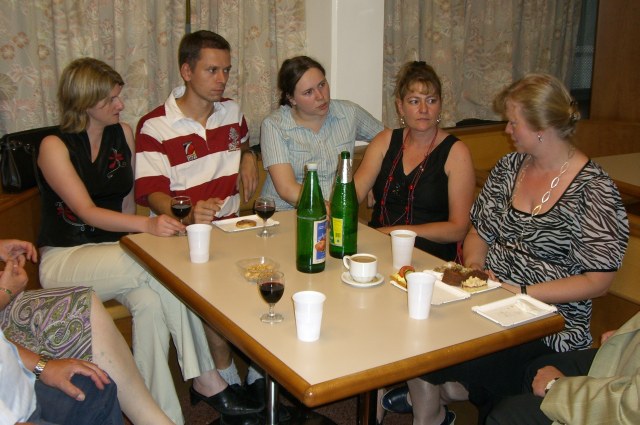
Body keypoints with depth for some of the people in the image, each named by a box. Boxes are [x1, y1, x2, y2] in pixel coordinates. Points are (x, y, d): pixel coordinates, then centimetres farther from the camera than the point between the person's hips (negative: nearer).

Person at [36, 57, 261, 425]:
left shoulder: (123, 134, 5)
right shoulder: (55, 147, -11)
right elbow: (87, 212, -23)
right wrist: (146, 225, -40)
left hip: (113, 249, 5)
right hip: (65, 258, -5)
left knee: (151, 302, -30)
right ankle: (206, 378, -23)